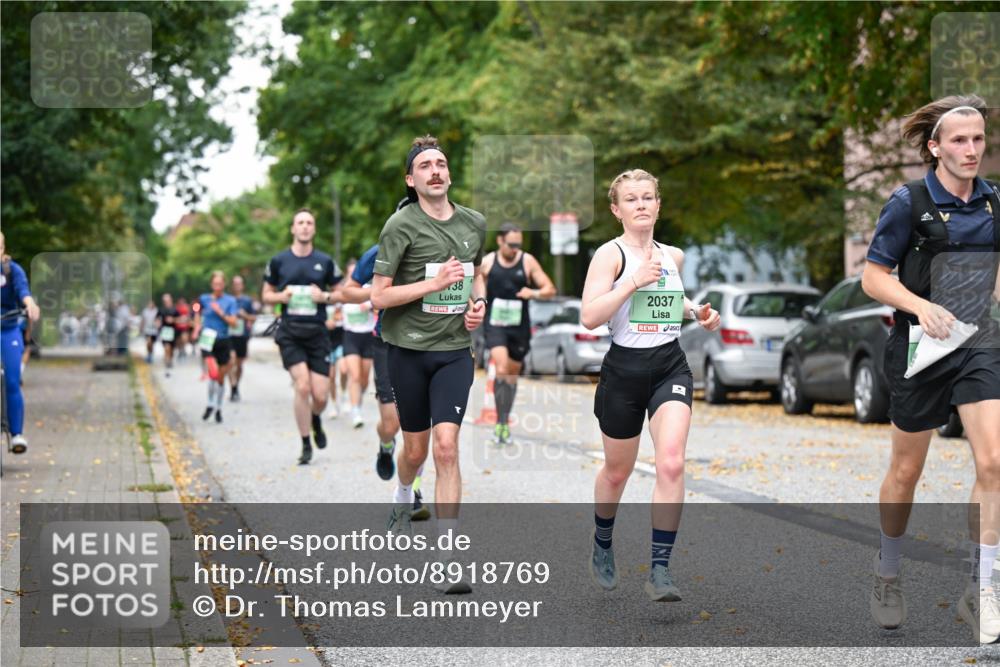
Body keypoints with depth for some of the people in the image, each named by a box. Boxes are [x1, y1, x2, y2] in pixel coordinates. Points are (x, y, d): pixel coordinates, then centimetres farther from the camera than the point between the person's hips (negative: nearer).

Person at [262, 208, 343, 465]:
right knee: (302, 386, -16)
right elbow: (267, 295, 13)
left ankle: (316, 420, 35)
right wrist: (281, 296, -8)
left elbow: (342, 294, 13)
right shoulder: (278, 261, 5)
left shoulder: (325, 261, 6)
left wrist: (325, 296, -7)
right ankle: (306, 446, -2)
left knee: (320, 395, -3)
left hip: (317, 332, 1)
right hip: (290, 333, -1)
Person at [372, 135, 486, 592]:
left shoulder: (474, 223, 7)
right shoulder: (401, 225, -9)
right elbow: (378, 296, -11)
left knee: (446, 446, -12)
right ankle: (402, 499, 48)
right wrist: (435, 283, -21)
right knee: (416, 448, 11)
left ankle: (448, 560, -11)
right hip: (409, 348, -2)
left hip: (455, 350, 2)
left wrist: (479, 302, 5)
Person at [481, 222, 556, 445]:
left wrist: (534, 293, -19)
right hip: (495, 323, -2)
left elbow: (550, 290, -1)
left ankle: (505, 421, 25)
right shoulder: (487, 262, 0)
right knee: (501, 370, -19)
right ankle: (500, 422, -14)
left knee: (512, 374, 11)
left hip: (519, 325, 2)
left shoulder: (528, 261, 0)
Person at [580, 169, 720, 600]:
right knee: (618, 470, 13)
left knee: (671, 463, -18)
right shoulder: (611, 254, -8)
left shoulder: (673, 256, 10)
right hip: (624, 370, -3)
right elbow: (589, 317, -19)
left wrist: (696, 312, 12)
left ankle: (660, 570, -15)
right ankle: (602, 546, 42)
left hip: (670, 367, 3)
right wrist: (634, 281, -23)